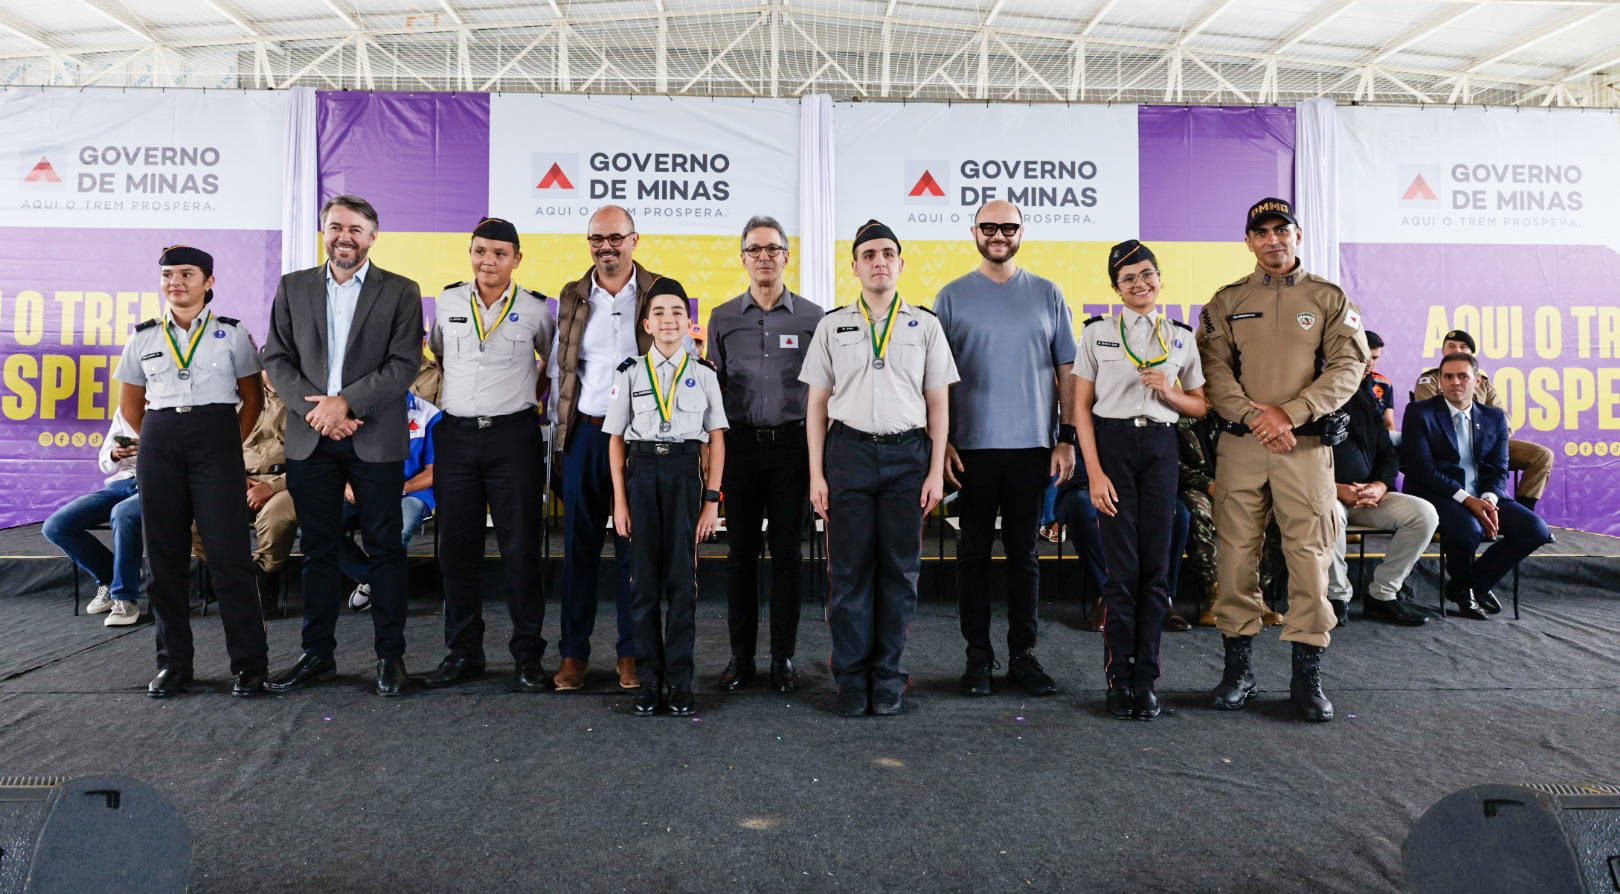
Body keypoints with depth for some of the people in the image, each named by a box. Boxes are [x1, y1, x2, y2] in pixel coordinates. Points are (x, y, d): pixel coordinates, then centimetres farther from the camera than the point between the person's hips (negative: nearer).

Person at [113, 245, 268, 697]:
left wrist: (230, 446, 5)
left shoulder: (232, 334, 5)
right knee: (164, 556, 5)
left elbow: (252, 400, 9)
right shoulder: (144, 338, 11)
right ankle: (173, 661, 15)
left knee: (229, 553, -6)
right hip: (158, 444, 3)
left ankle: (249, 662, 1)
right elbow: (129, 406, 18)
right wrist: (158, 443, 13)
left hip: (216, 441, -3)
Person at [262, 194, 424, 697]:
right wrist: (315, 408, -8)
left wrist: (345, 401, -15)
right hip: (310, 439, 3)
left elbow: (405, 364, -7)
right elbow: (277, 359, 7)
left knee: (384, 548, 2)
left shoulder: (401, 292, 2)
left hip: (375, 440, -2)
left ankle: (390, 655, 12)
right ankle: (318, 654, 20)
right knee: (318, 550, 10)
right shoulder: (293, 288, 11)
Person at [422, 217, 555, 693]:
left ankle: (527, 656, 8)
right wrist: (446, 393, 17)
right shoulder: (447, 301, 9)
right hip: (455, 435, 3)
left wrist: (531, 393, 8)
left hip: (513, 435, -3)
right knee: (456, 546, 5)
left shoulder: (535, 309, 1)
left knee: (520, 546, -2)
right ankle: (463, 652, 18)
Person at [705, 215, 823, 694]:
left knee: (787, 553, 4)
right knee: (741, 553, 5)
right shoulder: (723, 317, 8)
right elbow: (713, 389, 10)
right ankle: (741, 656, 15)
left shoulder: (812, 317, 4)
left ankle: (784, 657, 14)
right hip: (740, 443, 1)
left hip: (792, 444, -1)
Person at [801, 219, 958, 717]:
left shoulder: (925, 326, 8)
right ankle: (852, 677, 12)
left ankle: (887, 675, 15)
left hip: (907, 453, 0)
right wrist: (816, 474, 0)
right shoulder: (832, 326, 9)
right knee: (849, 569, 1)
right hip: (849, 451, 0)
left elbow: (939, 405, 8)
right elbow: (817, 404, 7)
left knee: (900, 568, 4)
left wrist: (936, 471, 0)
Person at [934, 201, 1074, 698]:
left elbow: (1067, 370, 9)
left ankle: (1023, 655, 17)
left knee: (1025, 553, 7)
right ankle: (978, 656, 15)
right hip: (973, 446, -1)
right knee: (974, 553, 5)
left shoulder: (1047, 294, 9)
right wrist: (941, 441, -5)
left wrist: (1067, 438, 1)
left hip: (1033, 445, 1)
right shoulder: (952, 297, 6)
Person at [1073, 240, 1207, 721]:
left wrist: (1170, 393, -6)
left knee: (1156, 565, 1)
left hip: (1160, 446, 2)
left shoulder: (1181, 337, 11)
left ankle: (1146, 679, 11)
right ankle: (1119, 678, 7)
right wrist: (1095, 472, -8)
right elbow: (1081, 406, 0)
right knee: (1122, 565, -4)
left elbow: (1200, 406, 16)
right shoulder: (1097, 333, 4)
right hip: (1111, 442, -2)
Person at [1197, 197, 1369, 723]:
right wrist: (1254, 418, -13)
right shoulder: (1227, 302, 12)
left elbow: (1348, 367, 0)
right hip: (1240, 444, 1)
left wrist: (1290, 413, -13)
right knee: (1237, 553, 2)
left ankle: (1307, 678, 8)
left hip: (1306, 444, 0)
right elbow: (1214, 370, 2)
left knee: (1310, 556, -2)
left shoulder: (1329, 299, 10)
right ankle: (1237, 669, 13)